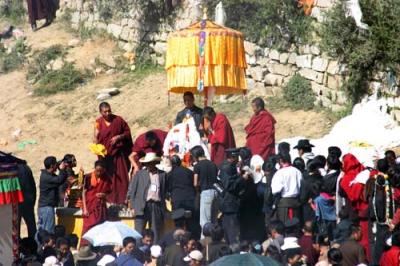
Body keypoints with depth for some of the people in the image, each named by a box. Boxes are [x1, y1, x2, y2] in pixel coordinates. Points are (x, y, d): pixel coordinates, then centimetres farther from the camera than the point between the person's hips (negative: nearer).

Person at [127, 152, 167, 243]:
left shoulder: (162, 174, 10)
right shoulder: (139, 174, 8)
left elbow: (165, 191, 11)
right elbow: (131, 190, 6)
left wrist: (163, 207, 3)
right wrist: (133, 207, -2)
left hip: (157, 206, 1)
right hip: (142, 207, -1)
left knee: (156, 233, 3)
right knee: (138, 232, -5)